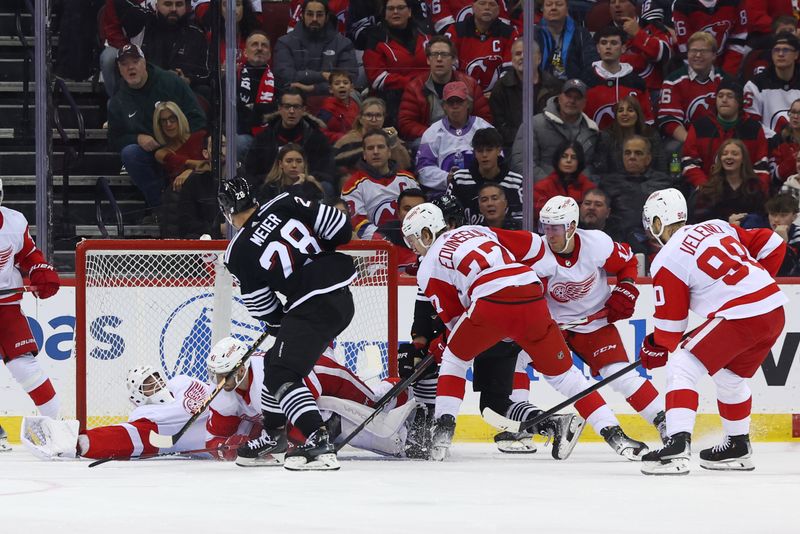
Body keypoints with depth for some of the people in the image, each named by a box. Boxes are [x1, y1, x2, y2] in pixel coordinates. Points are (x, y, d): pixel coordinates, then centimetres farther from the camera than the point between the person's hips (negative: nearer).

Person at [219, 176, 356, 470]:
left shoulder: (238, 254, -4)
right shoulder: (285, 204, 4)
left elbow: (263, 308, 4)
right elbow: (341, 228, 4)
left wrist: (279, 324, 23)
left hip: (312, 308, -8)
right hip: (342, 298, 8)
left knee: (281, 374, -7)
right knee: (277, 360, 20)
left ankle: (319, 442, -25)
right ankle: (272, 438, 25)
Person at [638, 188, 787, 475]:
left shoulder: (666, 261, -2)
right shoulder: (717, 227, 16)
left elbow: (670, 323, 2)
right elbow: (773, 245, 18)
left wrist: (655, 349, 20)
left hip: (739, 316, -8)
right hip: (775, 310, 8)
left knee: (681, 367, -4)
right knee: (729, 377, 28)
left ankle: (678, 445, -20)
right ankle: (738, 448, 38)